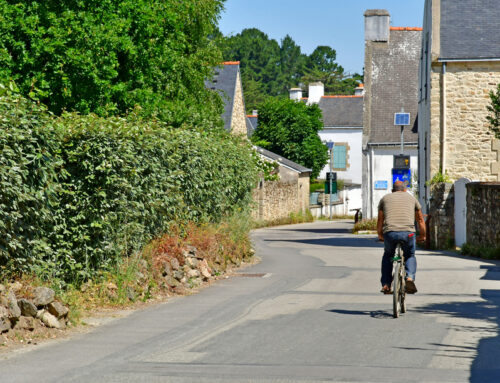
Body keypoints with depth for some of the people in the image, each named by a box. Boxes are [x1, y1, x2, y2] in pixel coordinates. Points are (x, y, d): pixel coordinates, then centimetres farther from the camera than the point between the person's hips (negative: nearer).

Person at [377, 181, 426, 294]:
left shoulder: (385, 198, 24)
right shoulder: (411, 198, 24)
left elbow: (380, 221, 28)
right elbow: (420, 220, 30)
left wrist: (380, 235, 44)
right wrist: (422, 236, 43)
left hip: (390, 233, 0)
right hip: (408, 233, 0)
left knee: (388, 255, 29)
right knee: (410, 256, 26)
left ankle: (386, 285, 18)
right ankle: (410, 278, -1)